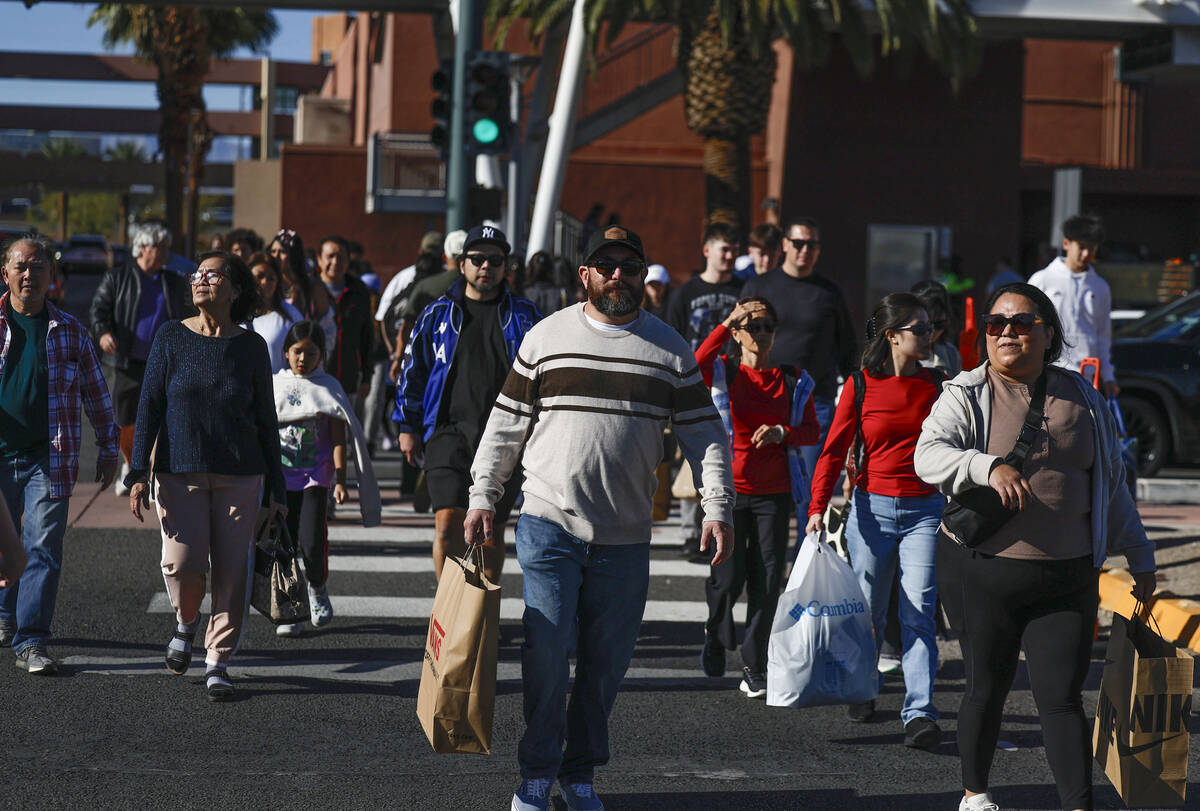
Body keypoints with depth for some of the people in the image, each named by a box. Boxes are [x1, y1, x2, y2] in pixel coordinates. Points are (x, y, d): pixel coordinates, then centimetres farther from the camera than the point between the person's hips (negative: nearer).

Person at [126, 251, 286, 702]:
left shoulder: (251, 347, 4)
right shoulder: (171, 337, 2)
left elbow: (266, 421, 9)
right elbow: (149, 407, 2)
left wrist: (275, 488, 7)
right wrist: (138, 474, -5)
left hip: (239, 476, 1)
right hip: (180, 470, -1)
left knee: (232, 570, -2)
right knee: (183, 563, -12)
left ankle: (218, 661, 10)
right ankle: (186, 622, 20)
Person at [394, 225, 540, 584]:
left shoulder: (523, 316, 10)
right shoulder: (439, 314, 9)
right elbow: (413, 371, 14)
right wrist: (408, 427, 10)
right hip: (449, 430, -1)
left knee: (491, 531, 6)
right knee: (448, 525, -13)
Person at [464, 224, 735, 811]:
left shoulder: (671, 350, 7)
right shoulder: (547, 338, 5)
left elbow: (704, 434, 8)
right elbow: (506, 425, 9)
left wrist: (717, 509, -3)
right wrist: (482, 499, 3)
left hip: (625, 536, 1)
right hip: (548, 522, -1)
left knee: (606, 660, 5)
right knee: (547, 651, -7)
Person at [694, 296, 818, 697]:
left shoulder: (793, 381, 8)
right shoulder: (725, 372, 1)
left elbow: (812, 431, 7)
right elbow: (696, 366, -21)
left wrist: (781, 433, -12)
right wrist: (726, 325, -22)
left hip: (774, 492, 2)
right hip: (730, 488, -2)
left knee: (766, 581, -1)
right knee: (729, 577, -3)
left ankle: (754, 668, 10)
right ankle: (716, 634, 29)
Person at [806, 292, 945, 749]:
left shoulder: (937, 385, 6)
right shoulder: (861, 386, -1)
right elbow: (835, 449, -1)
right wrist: (818, 507, -10)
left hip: (924, 510, 1)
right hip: (873, 507, -1)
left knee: (919, 611, -10)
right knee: (868, 610, 9)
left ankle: (919, 714, -15)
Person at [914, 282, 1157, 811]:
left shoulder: (1082, 400, 10)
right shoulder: (967, 396, 1)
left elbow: (1112, 485, 18)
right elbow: (928, 455, -17)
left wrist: (1139, 556, 20)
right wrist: (989, 466, -35)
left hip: (1069, 581, 1)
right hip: (991, 574, -1)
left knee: (1061, 697, -4)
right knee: (986, 691, 10)